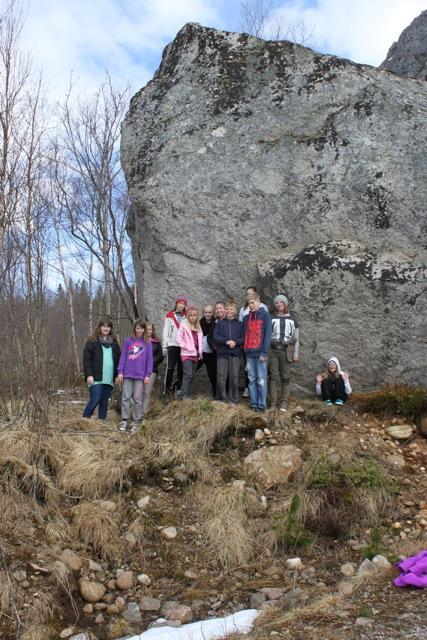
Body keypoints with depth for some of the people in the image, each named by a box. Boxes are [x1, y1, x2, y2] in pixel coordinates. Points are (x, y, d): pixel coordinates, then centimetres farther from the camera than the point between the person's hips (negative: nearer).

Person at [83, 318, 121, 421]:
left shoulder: (114, 342, 16)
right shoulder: (92, 341, 1)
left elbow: (118, 359, 18)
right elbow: (86, 359, -4)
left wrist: (117, 375, 10)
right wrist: (89, 375, -12)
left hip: (109, 378, 5)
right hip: (96, 378, -5)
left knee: (104, 402, 8)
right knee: (95, 401, -10)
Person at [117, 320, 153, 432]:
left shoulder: (147, 343, 5)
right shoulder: (128, 341, 6)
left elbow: (149, 360, 3)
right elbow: (123, 357, 6)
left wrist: (148, 375, -4)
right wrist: (120, 372, -1)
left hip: (140, 375, -1)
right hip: (127, 374, 1)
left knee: (137, 399, 3)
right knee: (125, 397, 2)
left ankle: (136, 421, 11)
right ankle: (124, 420, 10)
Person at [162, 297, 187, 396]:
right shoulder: (169, 316, 9)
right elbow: (165, 332, 7)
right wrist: (164, 346, 0)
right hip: (172, 345, -2)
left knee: (182, 369, 2)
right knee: (170, 368, -8)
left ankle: (179, 388, 11)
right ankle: (167, 389, -3)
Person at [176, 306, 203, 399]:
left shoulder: (198, 327, 15)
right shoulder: (184, 325, -3)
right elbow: (179, 339, -8)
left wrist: (200, 352, 11)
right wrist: (186, 346, -13)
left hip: (195, 354, 6)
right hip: (186, 354, -6)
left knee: (192, 376, 7)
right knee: (188, 374, -17)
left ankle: (188, 394, 14)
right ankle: (183, 394, -17)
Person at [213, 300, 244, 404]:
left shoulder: (240, 324, 10)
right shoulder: (220, 323, 11)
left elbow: (244, 338, 3)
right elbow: (215, 336, -1)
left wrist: (235, 342, -15)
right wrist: (226, 341, -14)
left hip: (235, 354, 0)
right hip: (222, 353, 0)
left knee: (234, 377, 0)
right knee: (221, 376, -2)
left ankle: (233, 399, 10)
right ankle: (222, 398, 8)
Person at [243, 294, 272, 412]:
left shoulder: (265, 315, 0)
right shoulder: (246, 318, 16)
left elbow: (267, 335, -6)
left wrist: (264, 352, -13)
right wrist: (244, 350, 8)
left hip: (260, 353, -5)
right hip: (249, 353, 5)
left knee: (261, 380, -4)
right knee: (252, 379, 6)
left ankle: (262, 404, 0)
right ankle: (253, 403, 11)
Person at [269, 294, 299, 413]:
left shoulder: (292, 320, 12)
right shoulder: (271, 318, 11)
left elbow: (296, 338, 10)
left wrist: (296, 353, 1)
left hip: (285, 350, 0)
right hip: (272, 350, 0)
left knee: (285, 377, -1)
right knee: (273, 377, -1)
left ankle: (284, 403, 5)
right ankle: (273, 403, 3)